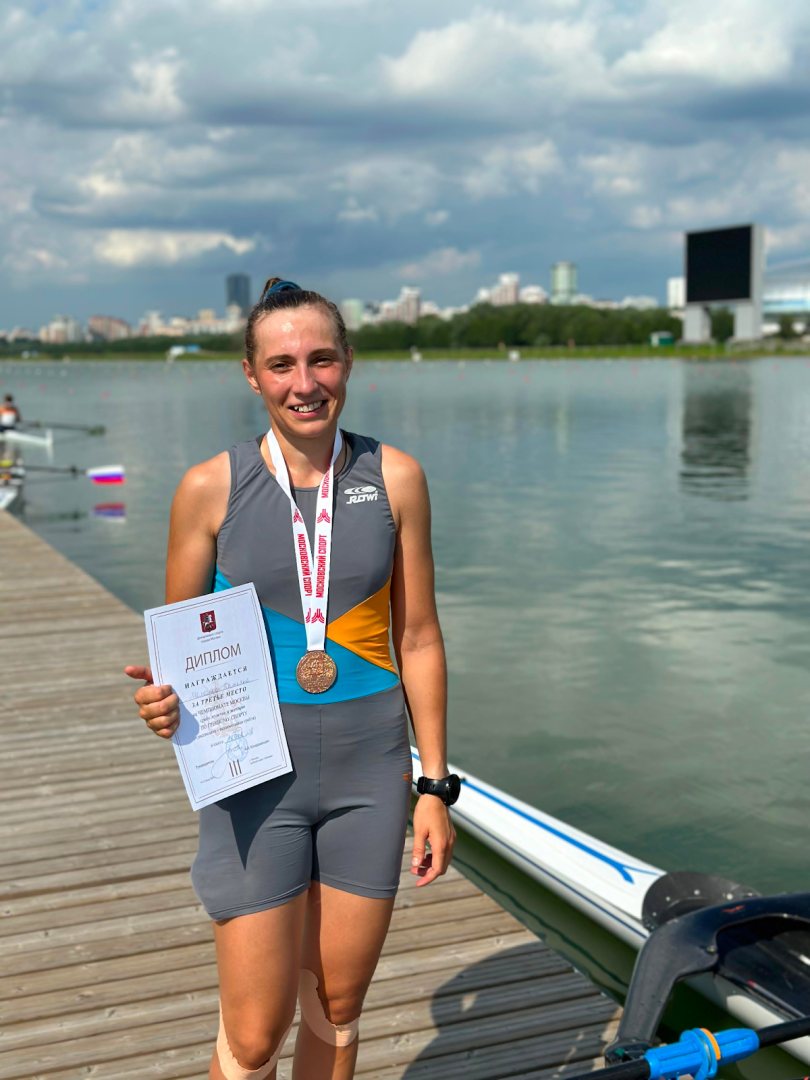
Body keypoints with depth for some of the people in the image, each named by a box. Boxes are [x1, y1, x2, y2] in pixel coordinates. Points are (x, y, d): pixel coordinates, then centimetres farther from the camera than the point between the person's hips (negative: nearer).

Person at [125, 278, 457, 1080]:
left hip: (369, 773, 2)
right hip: (255, 777, -2)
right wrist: (165, 700, -20)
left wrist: (435, 786, 2)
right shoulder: (210, 488, -6)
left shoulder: (393, 479, -1)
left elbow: (418, 640, 3)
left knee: (336, 1010, 14)